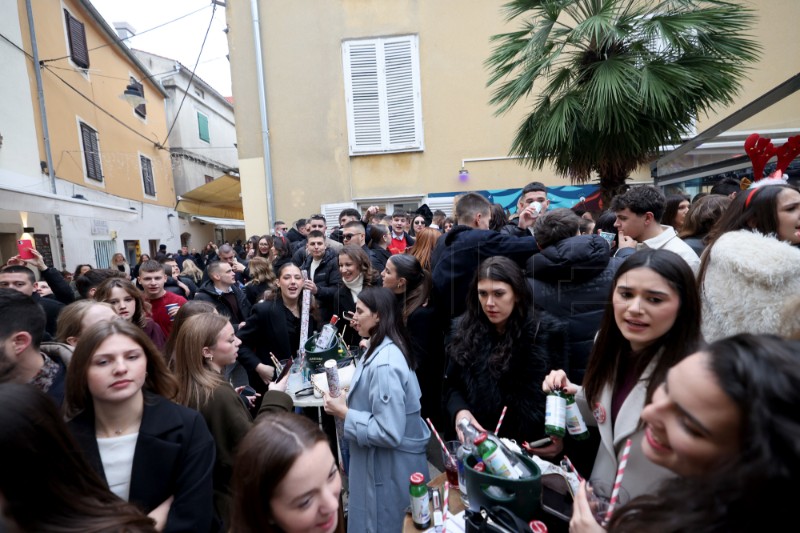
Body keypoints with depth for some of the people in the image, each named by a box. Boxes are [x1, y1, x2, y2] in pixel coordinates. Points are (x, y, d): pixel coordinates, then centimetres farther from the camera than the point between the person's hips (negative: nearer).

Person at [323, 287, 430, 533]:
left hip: (389, 465, -9)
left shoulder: (384, 363, -30)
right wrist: (346, 401, 1)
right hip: (378, 459, 9)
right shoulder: (380, 349, 1)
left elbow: (389, 433, -30)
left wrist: (344, 413, -21)